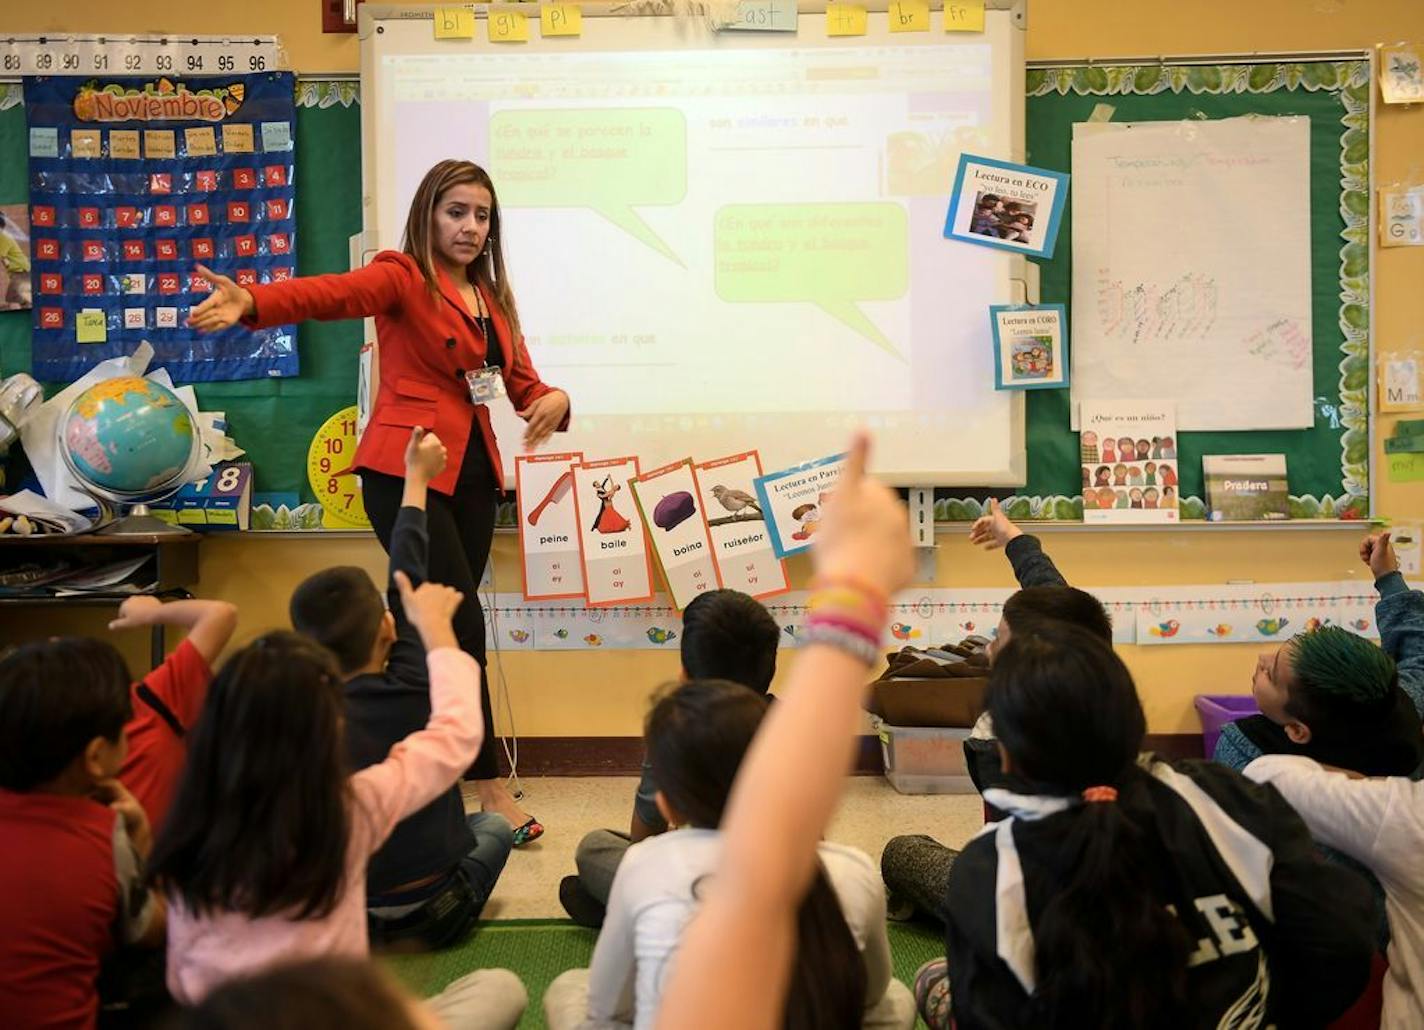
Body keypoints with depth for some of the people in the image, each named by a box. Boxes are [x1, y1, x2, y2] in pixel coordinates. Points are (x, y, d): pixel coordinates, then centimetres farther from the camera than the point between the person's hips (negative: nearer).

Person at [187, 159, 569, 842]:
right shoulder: (403, 276, -4)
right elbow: (332, 293, -23)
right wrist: (252, 303, -42)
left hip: (473, 473, 7)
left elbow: (520, 378, 16)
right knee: (462, 622, -9)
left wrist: (552, 399, -9)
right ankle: (489, 787, 2)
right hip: (406, 469, -7)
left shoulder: (491, 297, 18)